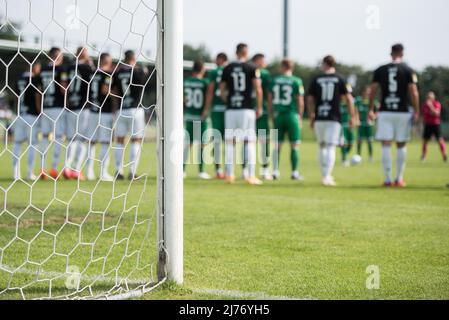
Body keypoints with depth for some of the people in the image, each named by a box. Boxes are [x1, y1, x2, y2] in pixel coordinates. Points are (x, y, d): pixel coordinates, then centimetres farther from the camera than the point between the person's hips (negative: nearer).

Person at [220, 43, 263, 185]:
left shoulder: (227, 69, 7)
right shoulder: (252, 68, -1)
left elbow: (222, 91, 10)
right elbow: (258, 89, -7)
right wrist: (259, 107, 3)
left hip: (231, 109, 2)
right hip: (247, 109, -2)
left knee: (230, 141, 8)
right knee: (250, 141, 1)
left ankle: (229, 174, 8)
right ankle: (251, 175, -3)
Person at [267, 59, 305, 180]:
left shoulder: (274, 81, 3)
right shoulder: (296, 81, -5)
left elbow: (270, 100, 6)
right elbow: (300, 102, -5)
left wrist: (272, 116, 15)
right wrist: (300, 117, 6)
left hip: (278, 115, 3)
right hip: (292, 115, -3)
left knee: (277, 145, 8)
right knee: (294, 145, 4)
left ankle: (275, 171, 7)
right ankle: (295, 172, 4)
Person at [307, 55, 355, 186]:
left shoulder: (316, 79, 4)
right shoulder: (340, 79, 2)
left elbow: (310, 100, 6)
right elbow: (348, 98, -3)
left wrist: (311, 117, 16)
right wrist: (352, 116, 2)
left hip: (319, 118, 2)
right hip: (334, 118, -2)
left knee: (322, 146, 18)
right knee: (330, 148, -3)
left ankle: (325, 175, 24)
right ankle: (327, 176, -15)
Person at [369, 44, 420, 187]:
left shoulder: (380, 70, 4)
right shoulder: (408, 70, -1)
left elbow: (373, 91, 3)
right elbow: (414, 92, -5)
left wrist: (371, 109, 10)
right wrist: (416, 111, 1)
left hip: (385, 112, 1)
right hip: (403, 112, -1)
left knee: (386, 145, 2)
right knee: (401, 145, 10)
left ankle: (388, 179, -2)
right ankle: (399, 179, 12)